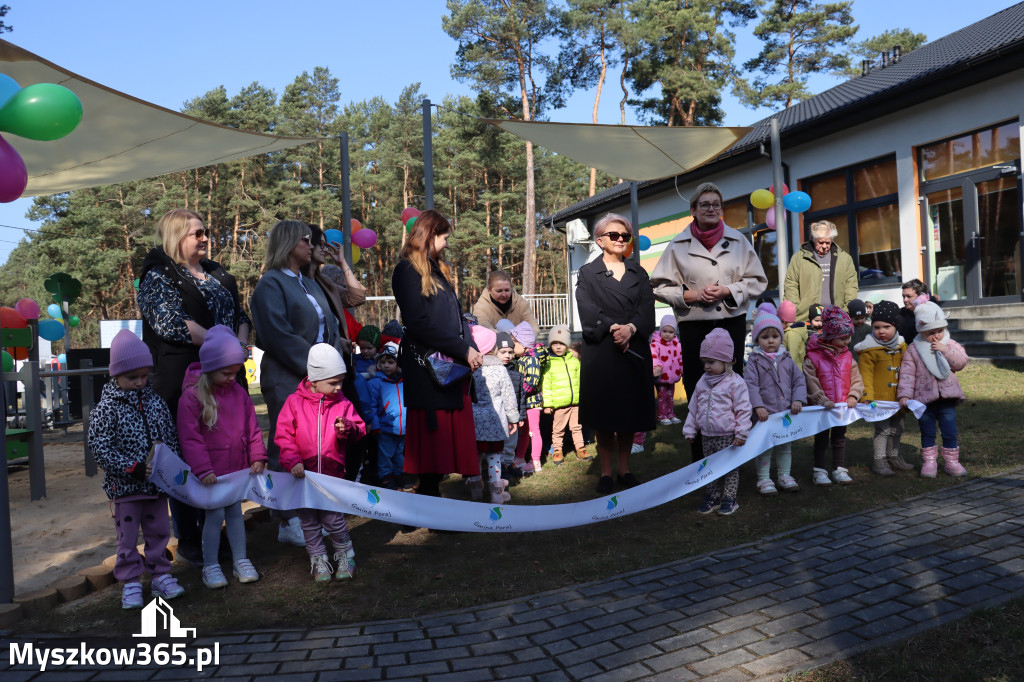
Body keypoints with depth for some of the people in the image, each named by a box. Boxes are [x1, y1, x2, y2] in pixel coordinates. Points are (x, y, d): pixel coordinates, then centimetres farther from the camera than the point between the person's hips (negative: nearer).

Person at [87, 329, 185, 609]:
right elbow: (100, 448, -15)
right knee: (127, 536, 6)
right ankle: (130, 583, 19)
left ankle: (160, 575, 28)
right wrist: (131, 468, -21)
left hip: (157, 483, 4)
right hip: (125, 487, -4)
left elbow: (171, 437, 10)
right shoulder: (107, 408, -11)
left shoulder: (155, 401, 3)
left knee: (158, 531, 14)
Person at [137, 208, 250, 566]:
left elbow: (240, 313, 18)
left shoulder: (218, 274, 17)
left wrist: (242, 341, -4)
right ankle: (188, 541, 12)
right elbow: (172, 322, -17)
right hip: (184, 382, -6)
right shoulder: (158, 277, -4)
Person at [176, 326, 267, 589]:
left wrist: (257, 457, 3)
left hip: (237, 466, 5)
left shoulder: (238, 392, 4)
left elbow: (252, 427, 10)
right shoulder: (192, 395, -13)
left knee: (235, 511, 13)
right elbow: (189, 437, -13)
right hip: (211, 471, -5)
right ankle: (210, 566, 14)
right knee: (215, 514, -1)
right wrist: (202, 469, -16)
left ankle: (241, 561, 23)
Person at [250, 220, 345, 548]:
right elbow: (280, 336, -15)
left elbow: (330, 326, 17)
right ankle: (288, 523, 5)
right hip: (287, 380, -7)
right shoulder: (271, 284, -5)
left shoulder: (309, 284, 19)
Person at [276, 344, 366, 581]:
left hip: (332, 472, 0)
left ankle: (345, 555, 20)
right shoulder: (294, 402, -3)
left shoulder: (342, 404, 3)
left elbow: (359, 429, 2)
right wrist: (292, 461, -13)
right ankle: (318, 559, 25)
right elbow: (283, 435, -4)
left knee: (333, 516, 0)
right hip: (303, 473, 0)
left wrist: (347, 428, -21)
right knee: (309, 519, 9)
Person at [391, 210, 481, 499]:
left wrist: (470, 349, 4)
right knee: (433, 438, -3)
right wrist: (463, 350, -14)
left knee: (454, 437, 7)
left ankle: (433, 492, 14)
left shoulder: (436, 270, 22)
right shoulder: (408, 270, -6)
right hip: (429, 370, -8)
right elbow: (418, 323, -16)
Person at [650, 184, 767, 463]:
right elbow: (660, 286, 2)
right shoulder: (678, 245, 4)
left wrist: (728, 291, -9)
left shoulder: (738, 241, 8)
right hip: (694, 325, -1)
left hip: (732, 322, 1)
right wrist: (691, 295, -12)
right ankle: (699, 458, 12)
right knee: (696, 390, 2)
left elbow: (757, 281, 7)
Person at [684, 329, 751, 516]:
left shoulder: (735, 382, -12)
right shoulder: (702, 382, 6)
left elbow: (743, 409, -12)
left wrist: (742, 433, -15)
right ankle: (712, 496, 26)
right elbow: (694, 407, 13)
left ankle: (729, 498, 17)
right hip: (707, 436, 6)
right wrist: (690, 430, 13)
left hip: (728, 436, -6)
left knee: (730, 467, 6)